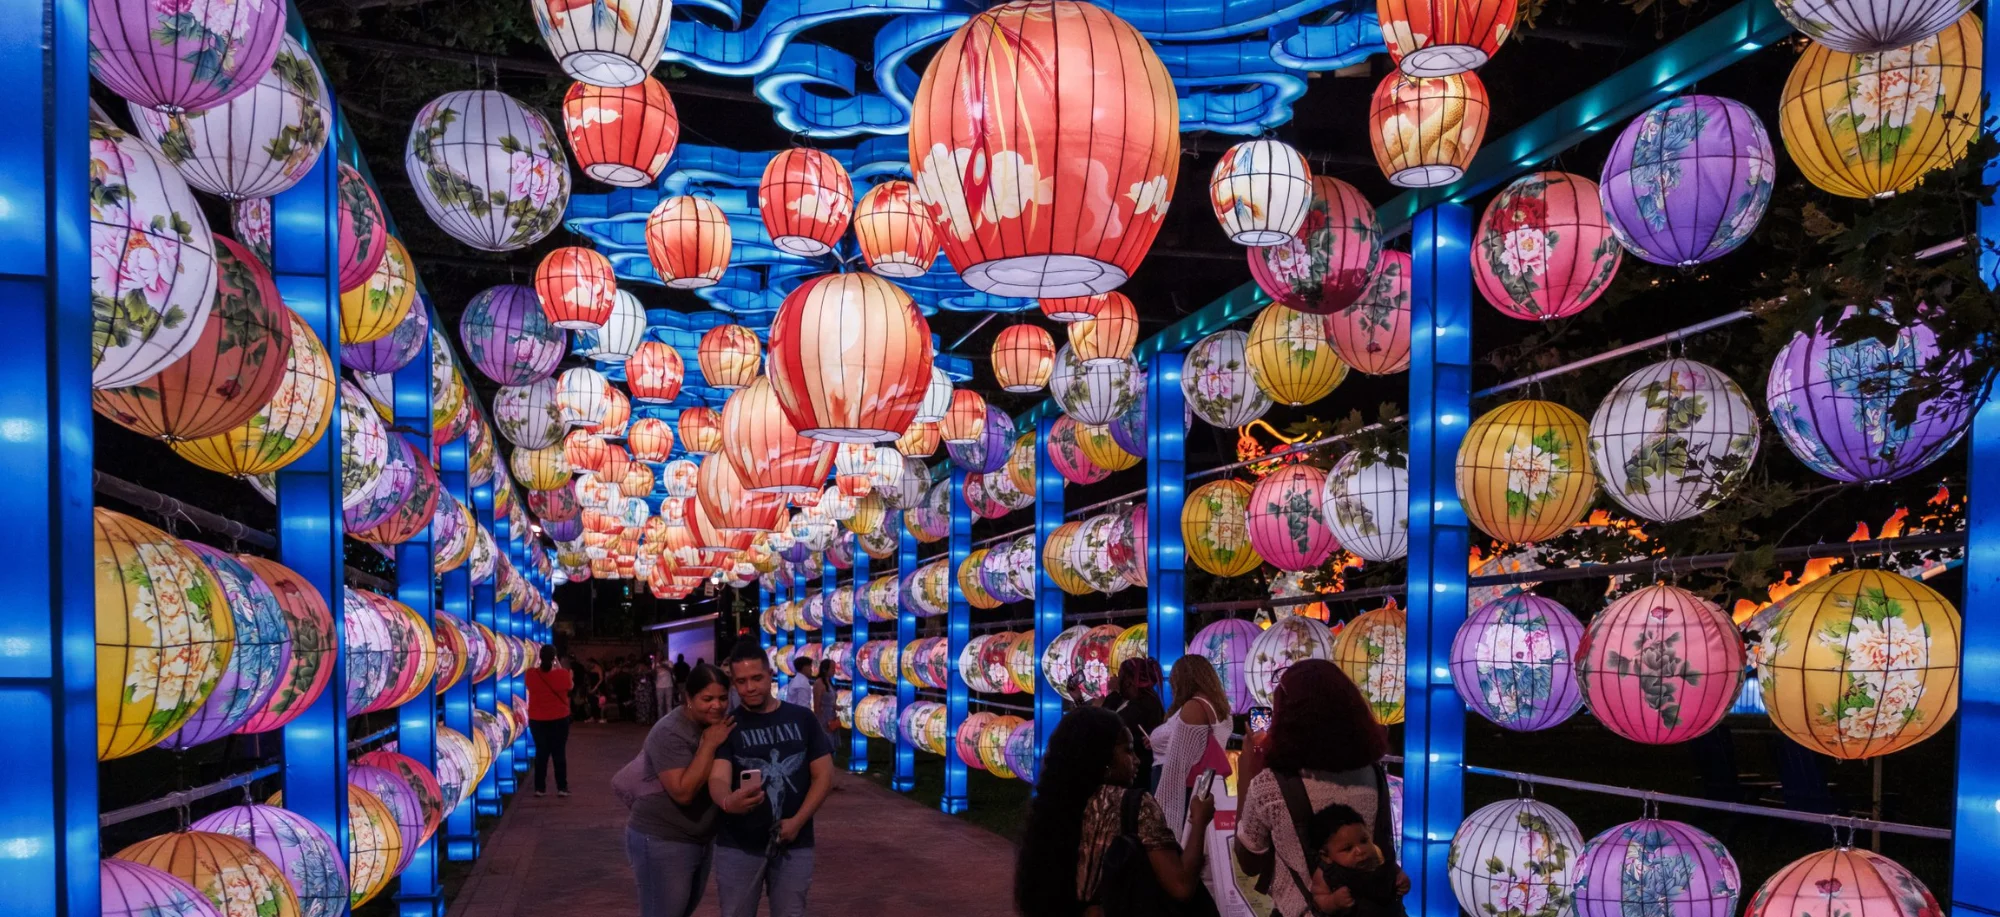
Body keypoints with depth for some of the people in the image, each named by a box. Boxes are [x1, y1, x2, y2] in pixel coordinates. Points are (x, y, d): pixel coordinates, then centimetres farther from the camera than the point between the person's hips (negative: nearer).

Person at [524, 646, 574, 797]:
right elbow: (570, 686, 6)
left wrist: (541, 666, 16)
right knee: (559, 753, 6)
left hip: (537, 720, 2)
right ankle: (562, 788, 6)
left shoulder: (531, 674, -9)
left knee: (541, 752, 10)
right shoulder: (562, 674, -14)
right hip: (559, 719, -2)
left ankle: (540, 788, 10)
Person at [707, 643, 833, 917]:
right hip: (738, 846, -1)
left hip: (793, 845, 1)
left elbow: (823, 775, 1)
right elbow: (718, 778, -16)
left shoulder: (802, 719, 2)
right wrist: (727, 801, -39)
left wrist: (798, 821, -11)